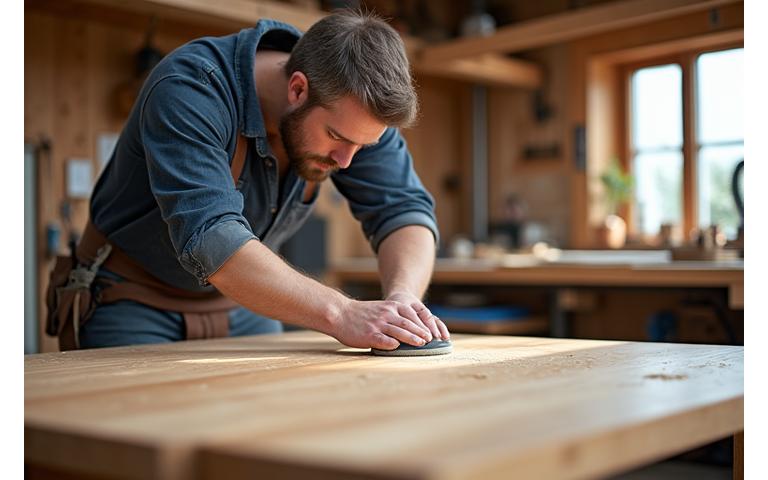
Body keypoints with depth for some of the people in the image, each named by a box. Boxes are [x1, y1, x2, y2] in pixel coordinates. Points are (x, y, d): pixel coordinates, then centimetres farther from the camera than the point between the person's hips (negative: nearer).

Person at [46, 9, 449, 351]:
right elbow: (209, 238, -42)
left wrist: (403, 297, -36)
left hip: (242, 306, 5)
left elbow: (405, 209, -15)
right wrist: (340, 314, -49)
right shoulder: (189, 90, -32)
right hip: (130, 301, -4)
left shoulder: (353, 108, -14)